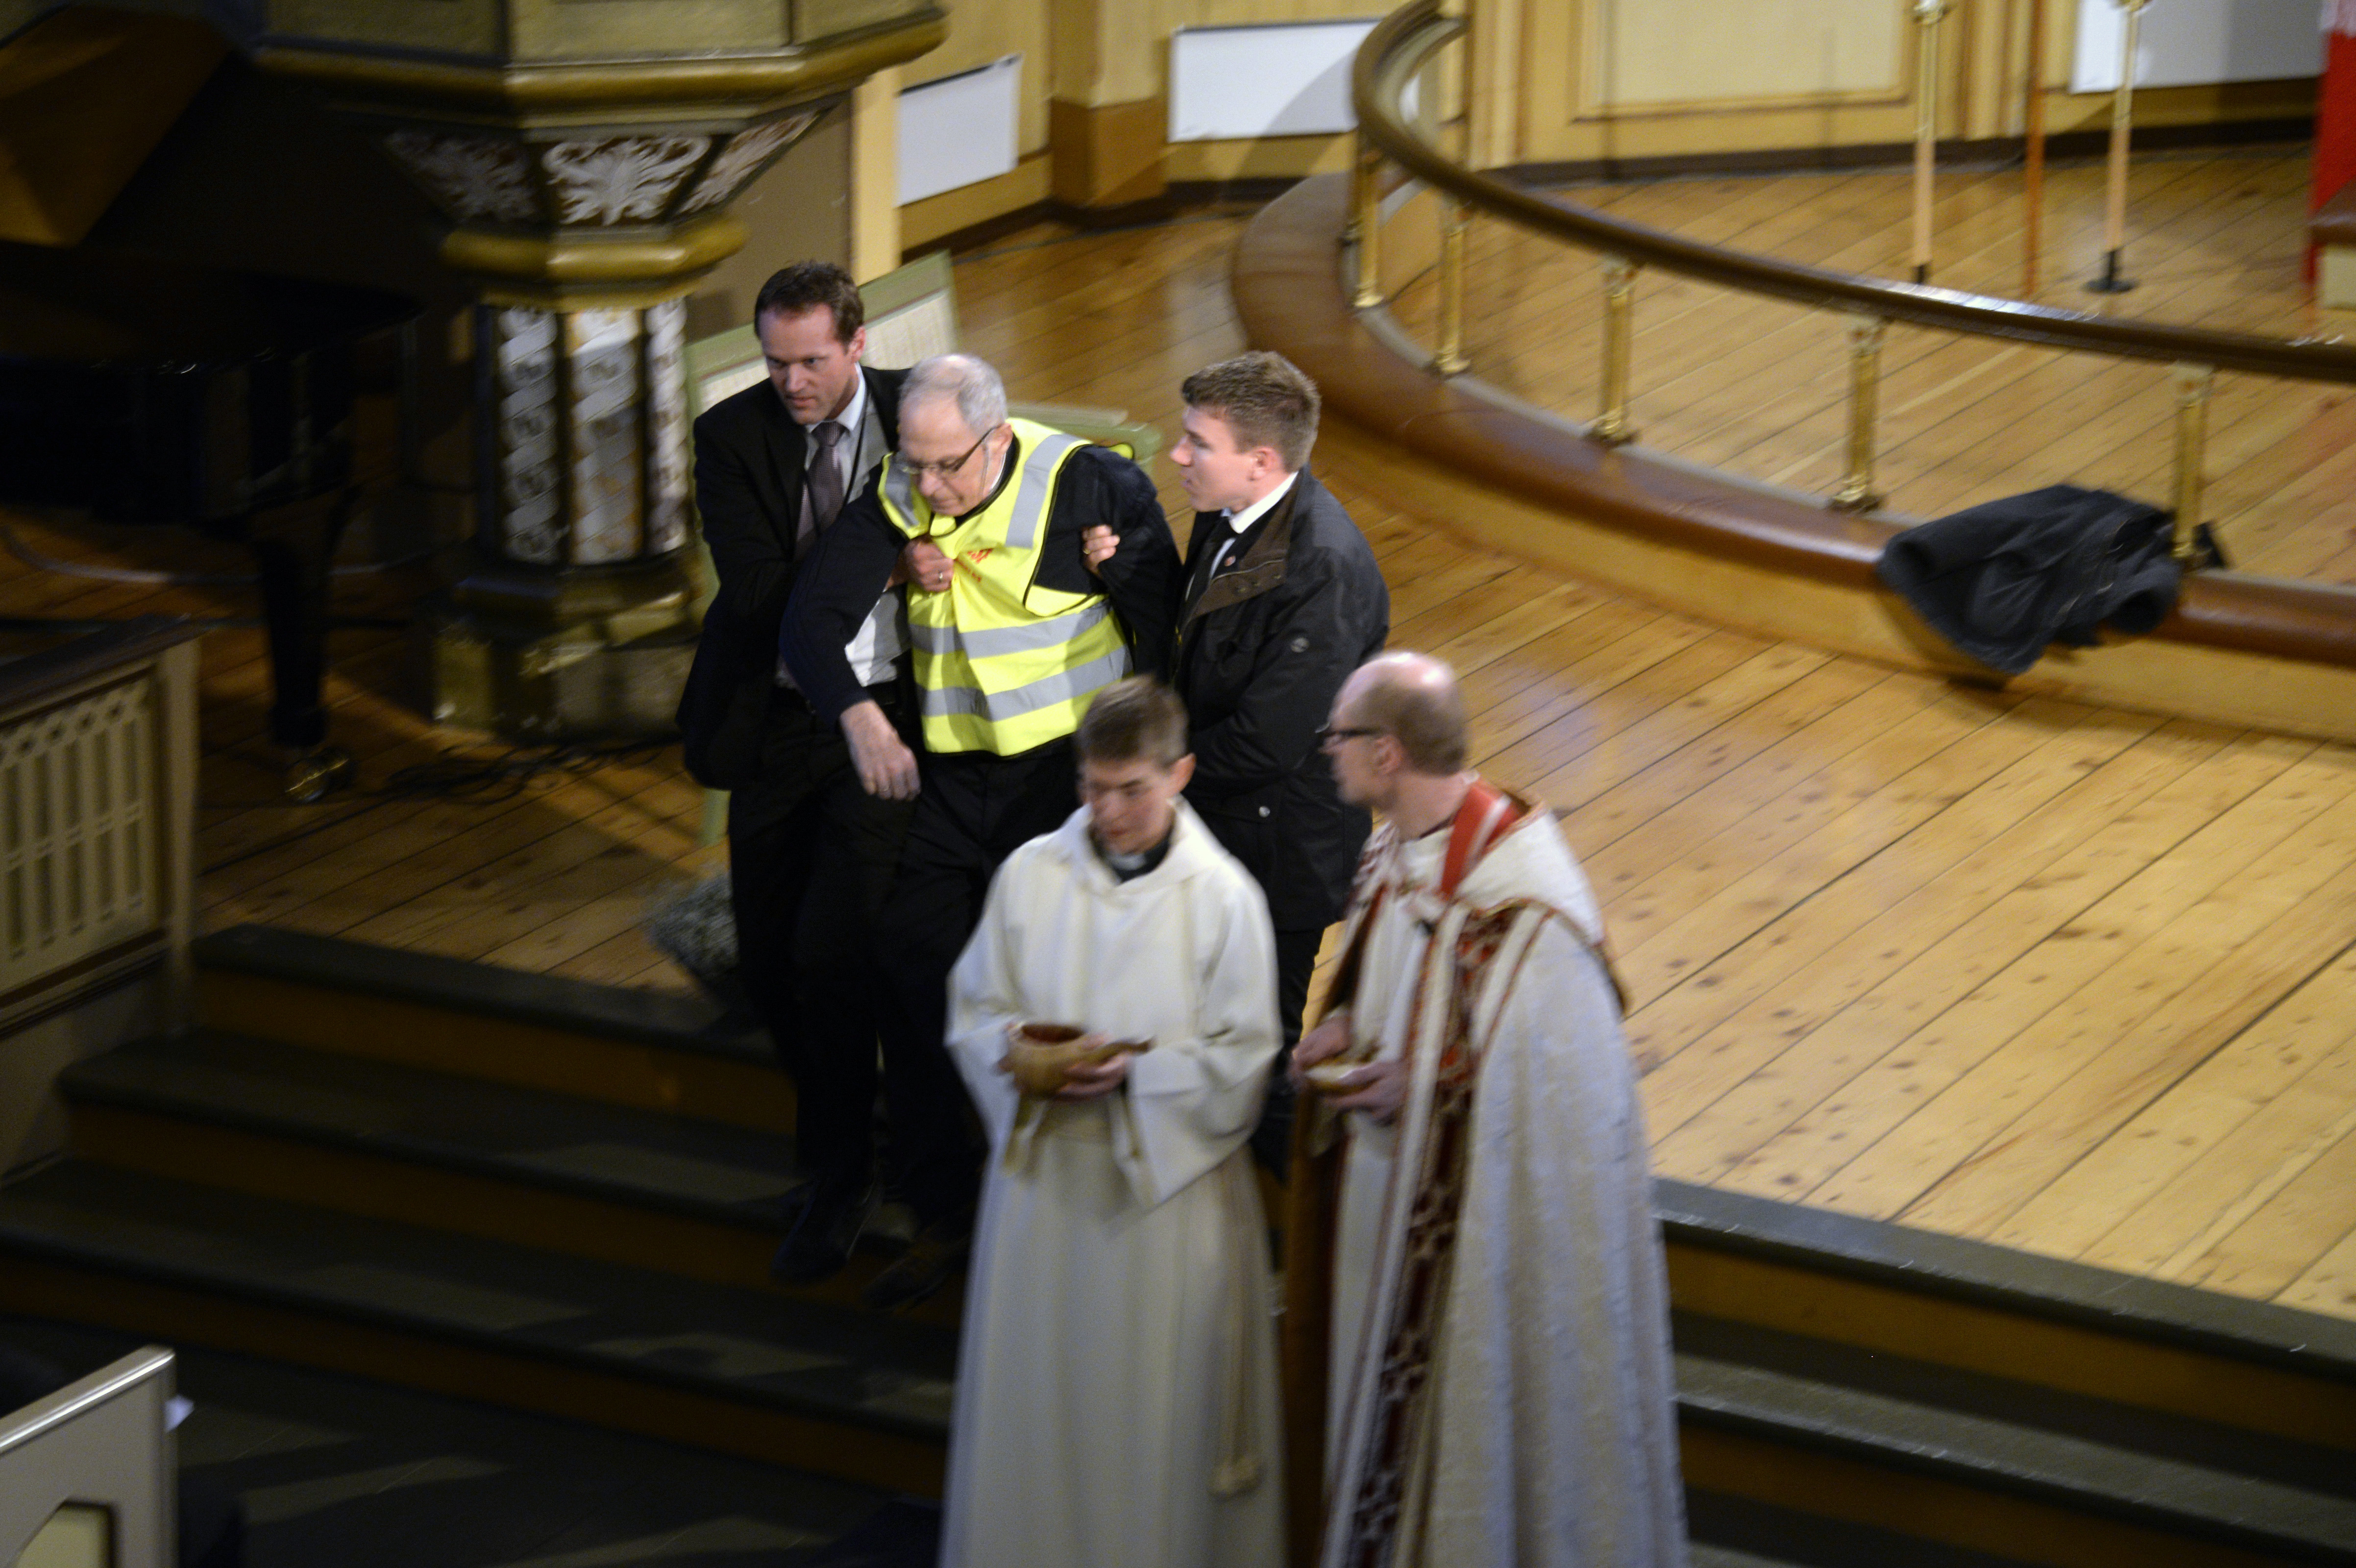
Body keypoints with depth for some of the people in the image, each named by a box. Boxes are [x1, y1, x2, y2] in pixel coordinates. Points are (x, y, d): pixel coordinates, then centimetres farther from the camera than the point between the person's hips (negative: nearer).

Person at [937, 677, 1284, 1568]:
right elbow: (974, 1013, 7)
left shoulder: (1223, 897, -8)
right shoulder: (1030, 875, 1)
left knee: (1157, 1413, 4)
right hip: (1044, 1172, 3)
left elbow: (1241, 1061, -6)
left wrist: (1137, 1070, -20)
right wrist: (1018, 1049, -14)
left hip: (1170, 1185, -3)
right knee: (1034, 1393, 10)